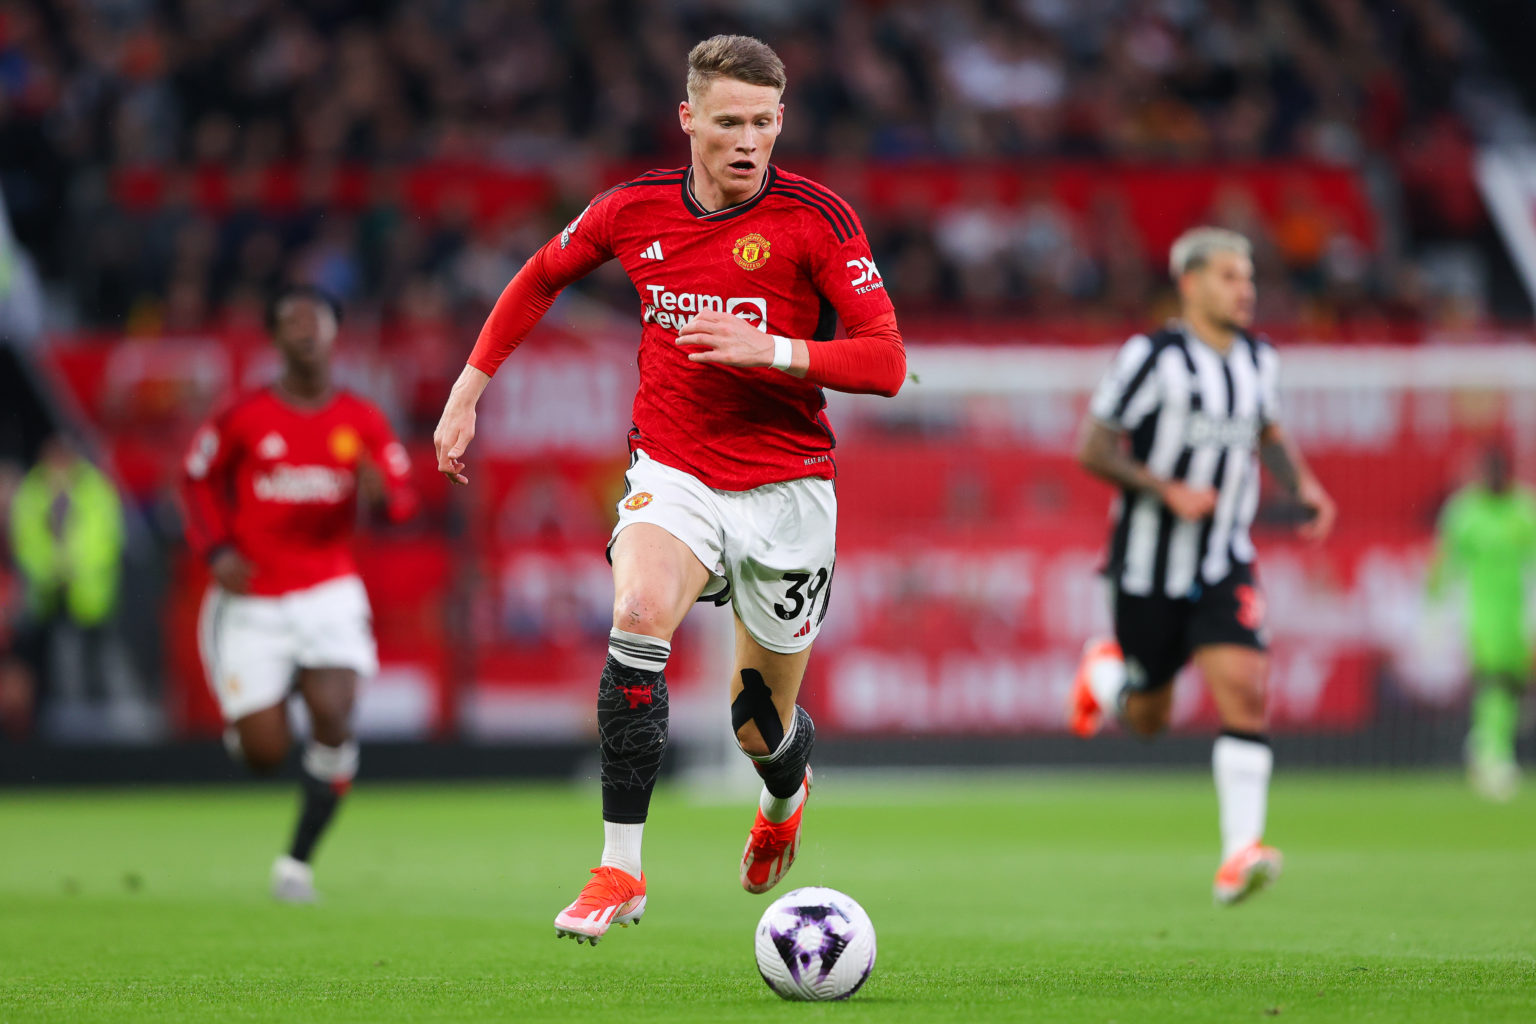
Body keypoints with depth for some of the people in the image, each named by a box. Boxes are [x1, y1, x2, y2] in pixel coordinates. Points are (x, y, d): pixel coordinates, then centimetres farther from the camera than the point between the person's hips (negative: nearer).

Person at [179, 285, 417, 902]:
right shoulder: (244, 418, -3)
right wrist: (215, 550, -6)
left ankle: (298, 861, -6)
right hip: (252, 600, -1)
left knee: (333, 717, -20)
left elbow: (403, 501, 7)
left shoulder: (363, 423, 2)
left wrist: (381, 492, -17)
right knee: (265, 754, -4)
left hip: (329, 591, 1)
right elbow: (198, 480, 9)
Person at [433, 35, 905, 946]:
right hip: (672, 470, 1)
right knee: (640, 613, -31)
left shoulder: (817, 219, -11)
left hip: (785, 486, -1)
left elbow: (886, 363, -14)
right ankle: (619, 870, -26)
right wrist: (469, 389, 16)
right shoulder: (634, 211, -1)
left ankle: (786, 789, 49)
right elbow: (541, 278, 19)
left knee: (763, 731, 7)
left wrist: (772, 349, -28)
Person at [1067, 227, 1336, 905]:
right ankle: (1104, 671, 45)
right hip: (1148, 564, -3)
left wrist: (1305, 486, 6)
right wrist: (1167, 490, -23)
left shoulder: (1256, 359, 6)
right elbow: (1092, 449, -11)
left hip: (1224, 564, 3)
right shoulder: (1152, 357, -12)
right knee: (1147, 719, 9)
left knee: (1243, 689, -18)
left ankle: (1240, 855, -21)